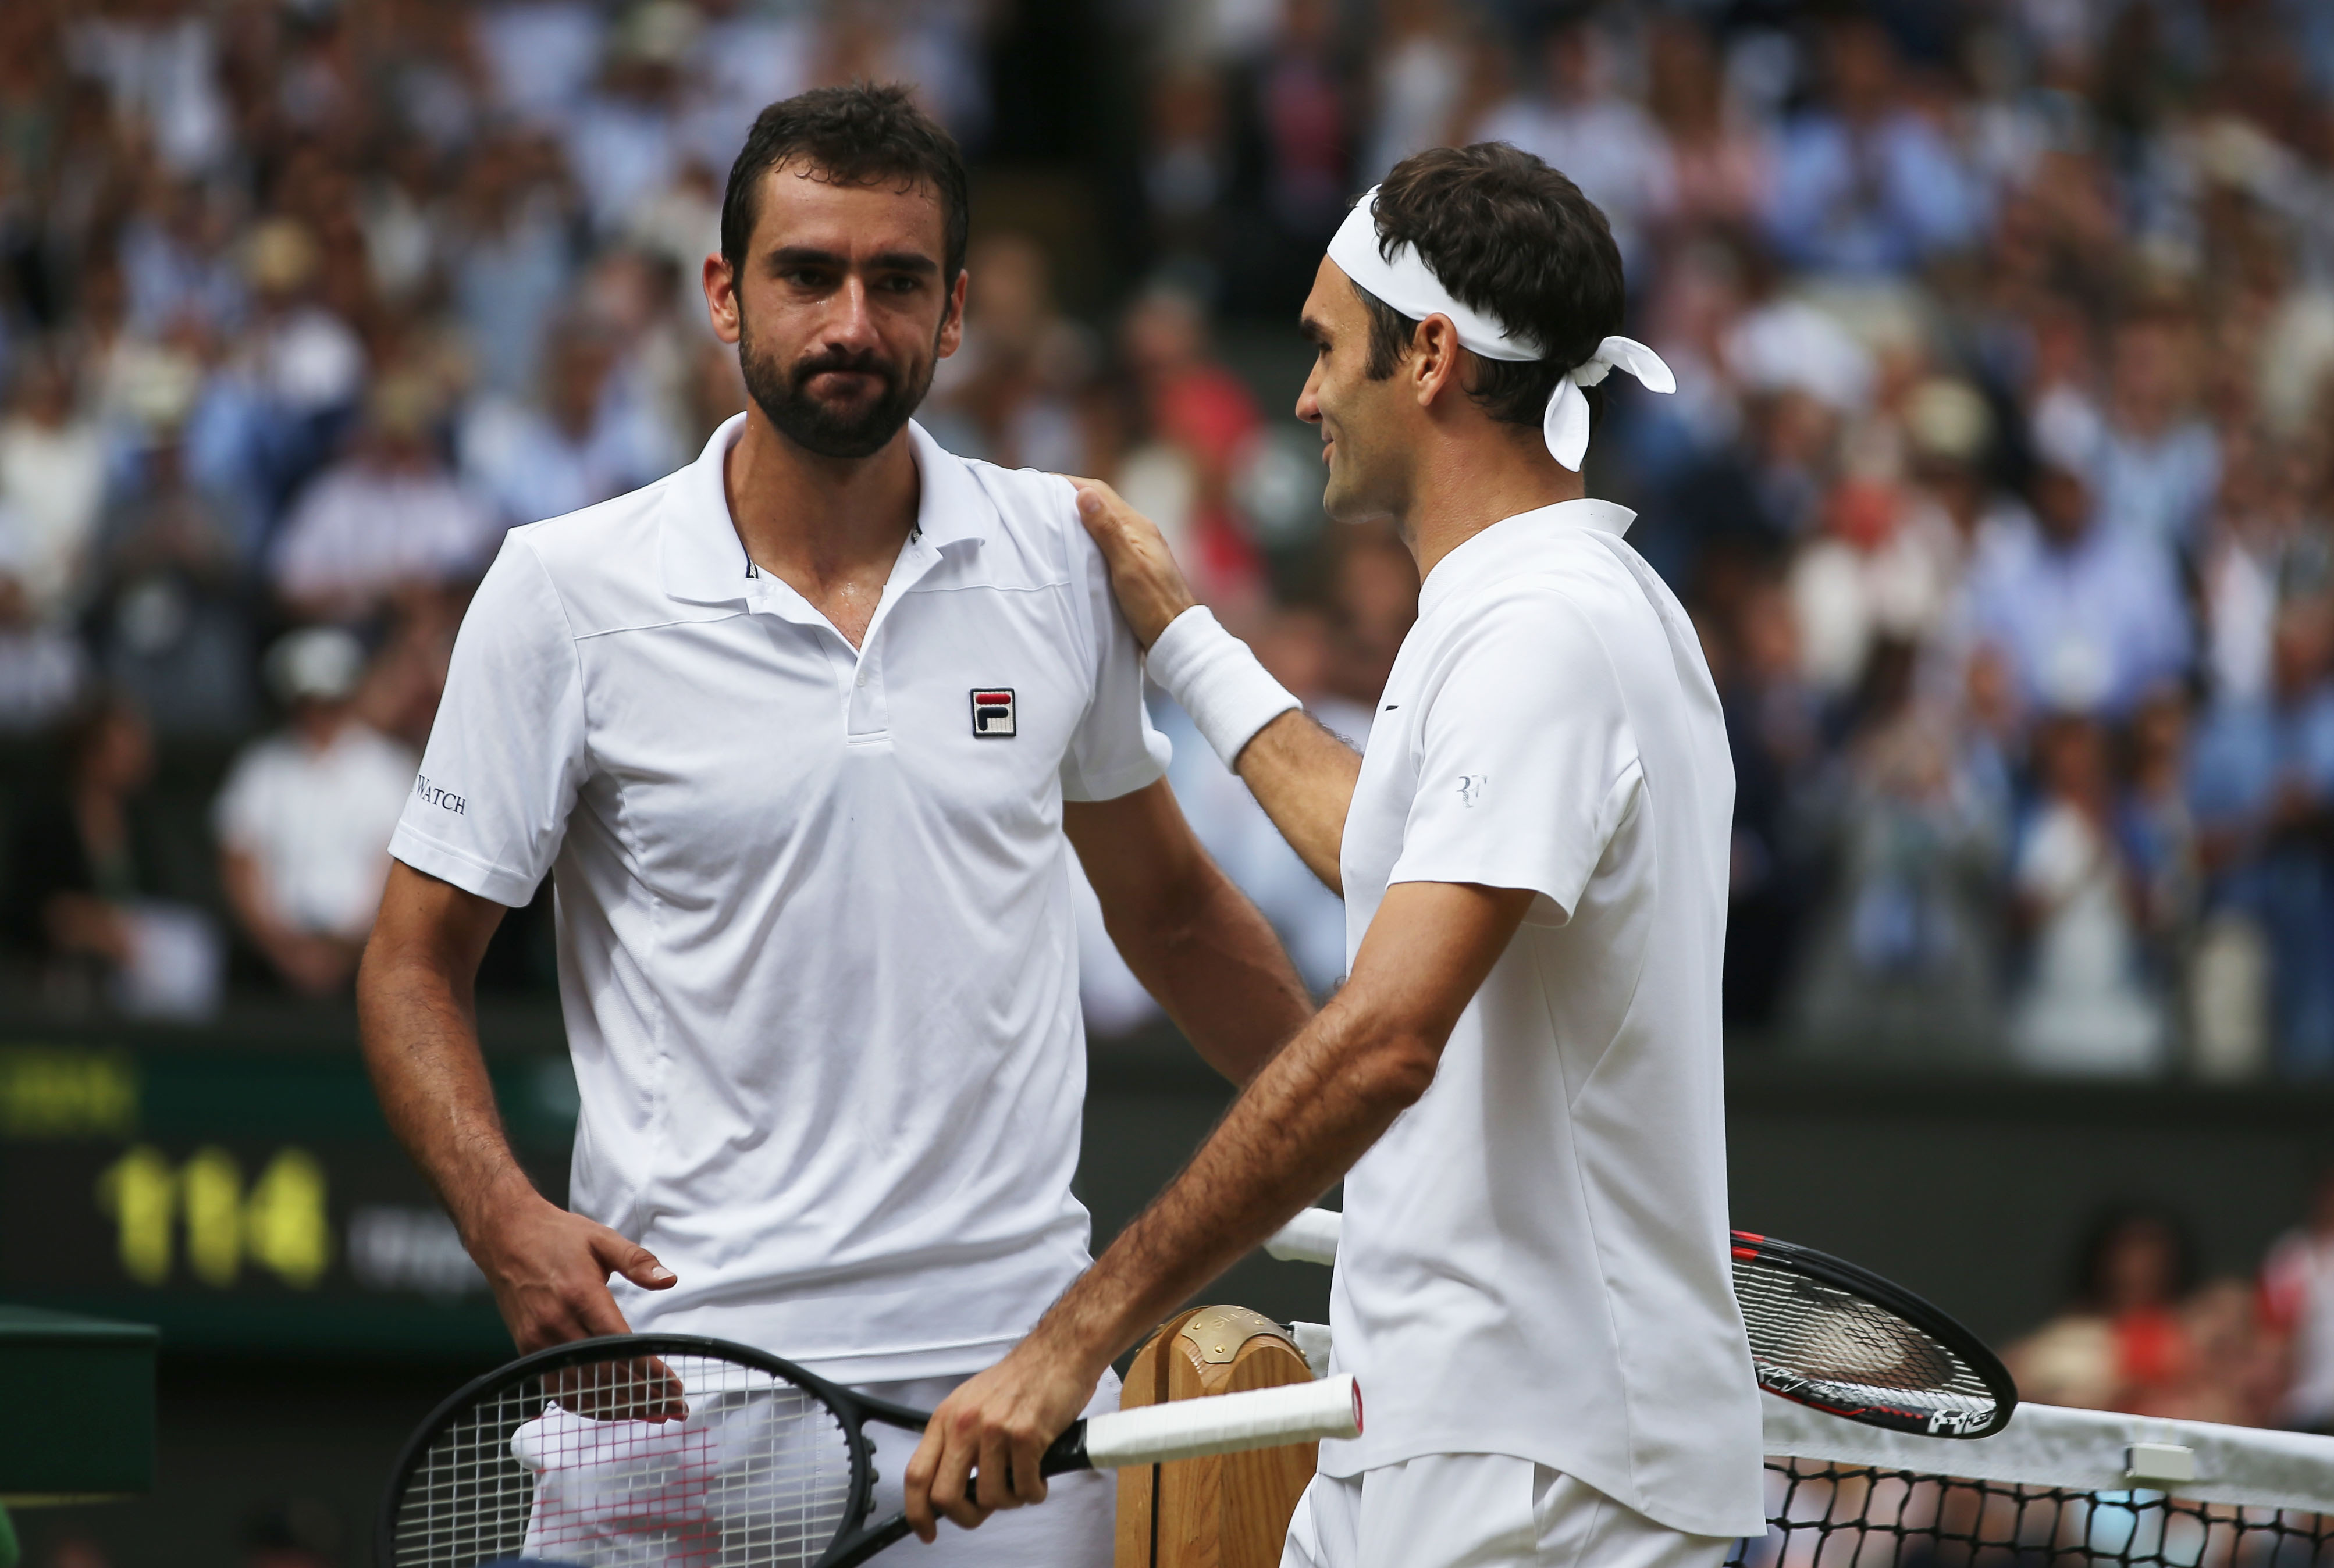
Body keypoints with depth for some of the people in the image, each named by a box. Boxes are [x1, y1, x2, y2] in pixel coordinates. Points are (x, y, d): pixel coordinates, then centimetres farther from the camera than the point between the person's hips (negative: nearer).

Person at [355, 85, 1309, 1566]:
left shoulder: (1062, 556, 5)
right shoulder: (565, 593, -2)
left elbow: (1170, 909, 19)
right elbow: (416, 964, 2)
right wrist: (507, 1215, -14)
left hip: (1010, 1360, 2)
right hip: (693, 1363, -2)